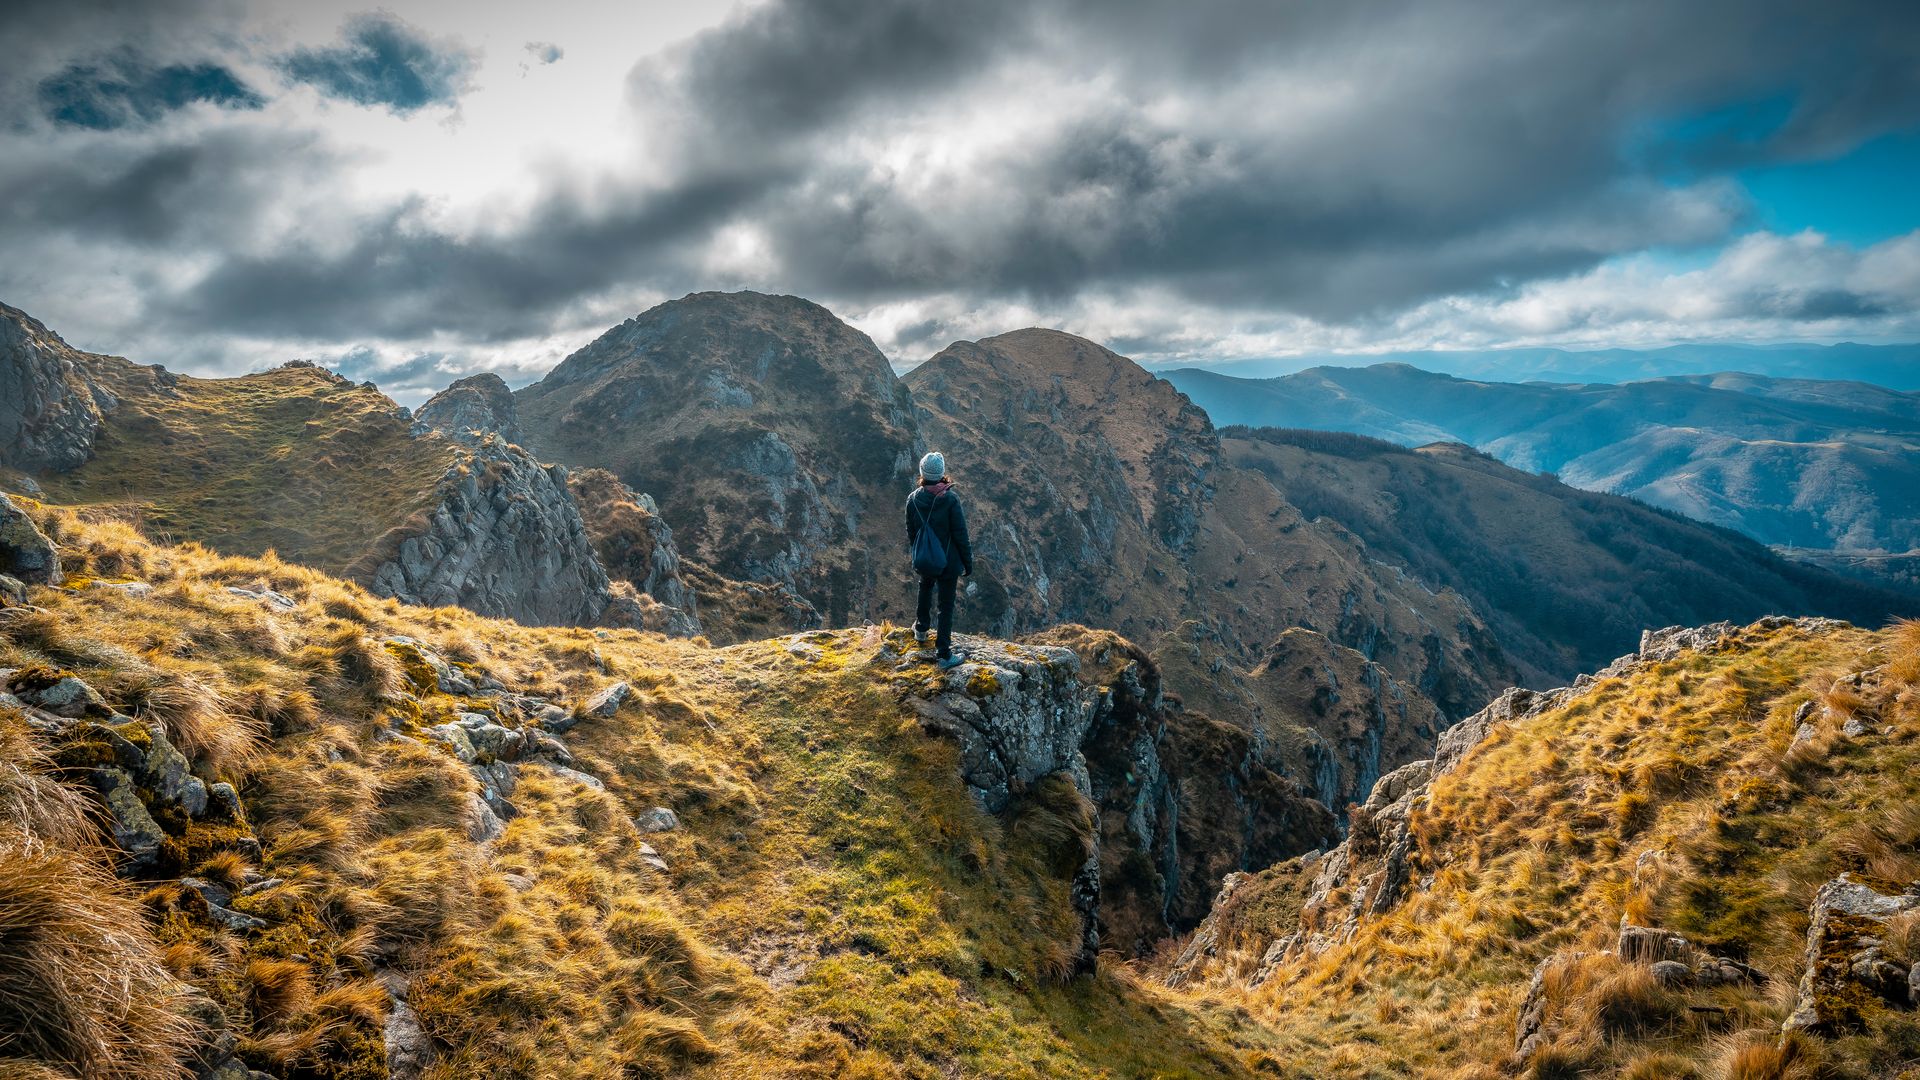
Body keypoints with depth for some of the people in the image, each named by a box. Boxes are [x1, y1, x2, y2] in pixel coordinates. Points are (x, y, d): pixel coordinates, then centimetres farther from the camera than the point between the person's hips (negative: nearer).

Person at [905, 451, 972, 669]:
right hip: (948, 561, -4)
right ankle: (943, 655, 10)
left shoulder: (913, 499, -10)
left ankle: (922, 630, 50)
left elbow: (911, 532, 4)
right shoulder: (950, 499, -22)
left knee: (925, 588, 34)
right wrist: (968, 562, -4)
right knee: (946, 606, 6)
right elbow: (960, 535, -16)